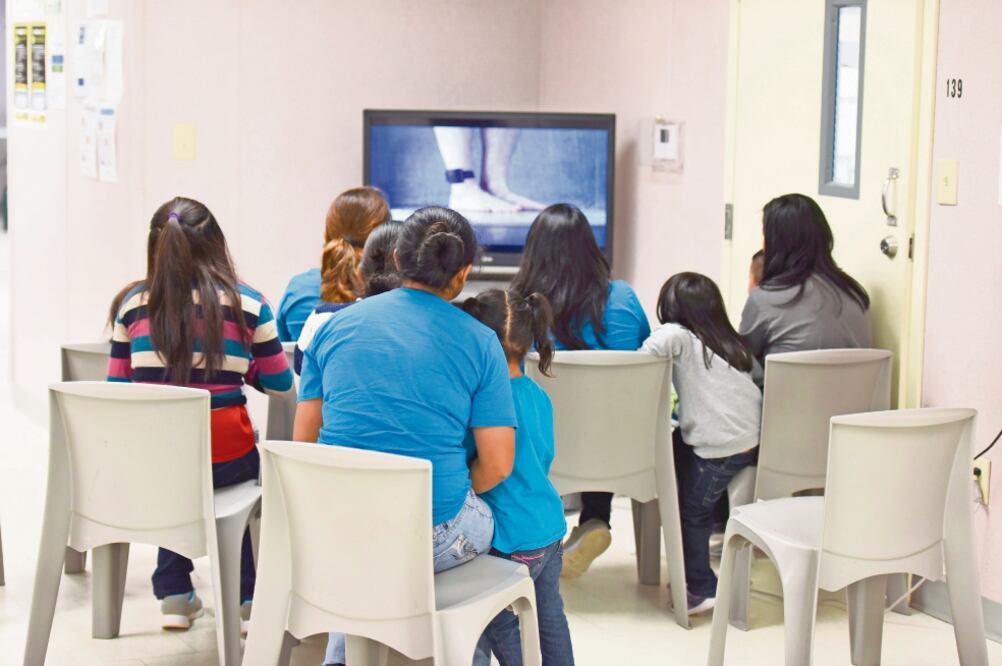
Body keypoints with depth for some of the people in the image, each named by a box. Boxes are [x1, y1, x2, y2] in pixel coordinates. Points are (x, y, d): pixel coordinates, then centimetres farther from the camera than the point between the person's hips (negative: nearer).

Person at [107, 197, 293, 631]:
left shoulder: (133, 302, 1)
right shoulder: (247, 303, -3)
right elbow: (280, 385, 6)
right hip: (224, 457, -2)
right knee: (251, 456, 33)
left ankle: (174, 595, 30)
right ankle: (247, 598, 30)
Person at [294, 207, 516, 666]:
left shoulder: (335, 327, 4)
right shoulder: (480, 342, -3)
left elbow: (303, 442, 6)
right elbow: (497, 466, -6)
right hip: (435, 538, -3)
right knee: (486, 523, 33)